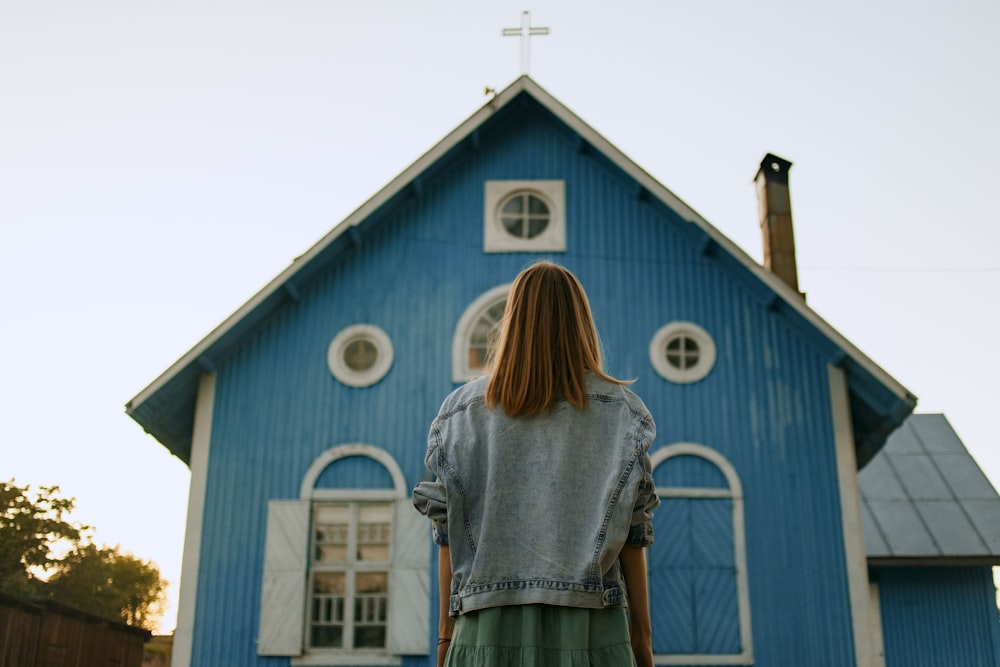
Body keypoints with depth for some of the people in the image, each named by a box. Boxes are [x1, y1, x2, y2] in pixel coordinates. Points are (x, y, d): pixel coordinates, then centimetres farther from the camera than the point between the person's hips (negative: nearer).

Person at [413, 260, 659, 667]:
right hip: (588, 625, -1)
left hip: (491, 626, 1)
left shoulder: (462, 410, 6)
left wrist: (447, 626, 11)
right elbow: (631, 533, 2)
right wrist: (641, 630, 8)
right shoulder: (620, 411, 4)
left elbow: (449, 530, 6)